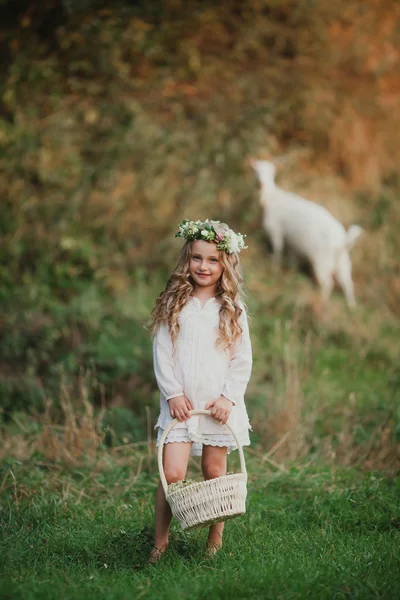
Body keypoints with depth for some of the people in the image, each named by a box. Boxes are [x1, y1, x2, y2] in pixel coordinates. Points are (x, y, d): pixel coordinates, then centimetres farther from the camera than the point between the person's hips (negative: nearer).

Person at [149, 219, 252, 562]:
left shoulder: (232, 309, 4)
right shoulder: (173, 305, 4)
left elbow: (243, 360, 3)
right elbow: (161, 352, 1)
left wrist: (229, 397, -7)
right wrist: (173, 393, -7)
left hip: (219, 404, 1)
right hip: (181, 403, 0)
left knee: (215, 472, 8)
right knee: (173, 473, -8)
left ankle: (216, 541, 21)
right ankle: (160, 541, 4)